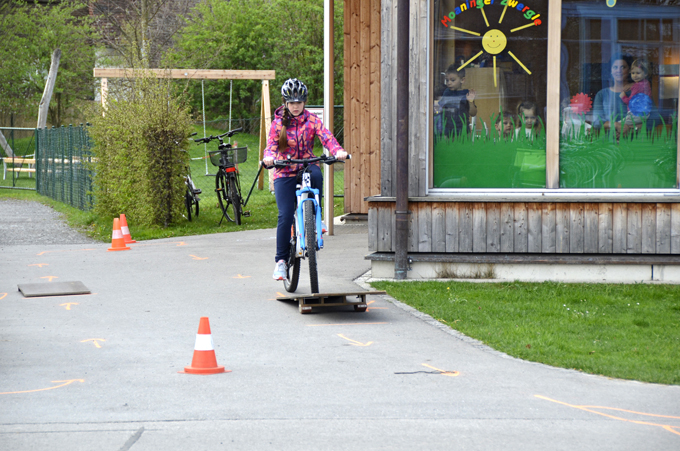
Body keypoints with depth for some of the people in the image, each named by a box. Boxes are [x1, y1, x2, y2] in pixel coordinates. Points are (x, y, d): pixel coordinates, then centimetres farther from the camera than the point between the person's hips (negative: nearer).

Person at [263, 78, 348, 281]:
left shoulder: (312, 120, 3)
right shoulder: (278, 123, 3)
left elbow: (326, 137, -12)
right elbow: (271, 144, -8)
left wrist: (338, 151, -34)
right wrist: (269, 156, -33)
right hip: (285, 173, 0)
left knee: (316, 174, -37)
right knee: (285, 216, -13)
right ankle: (281, 260, 0)